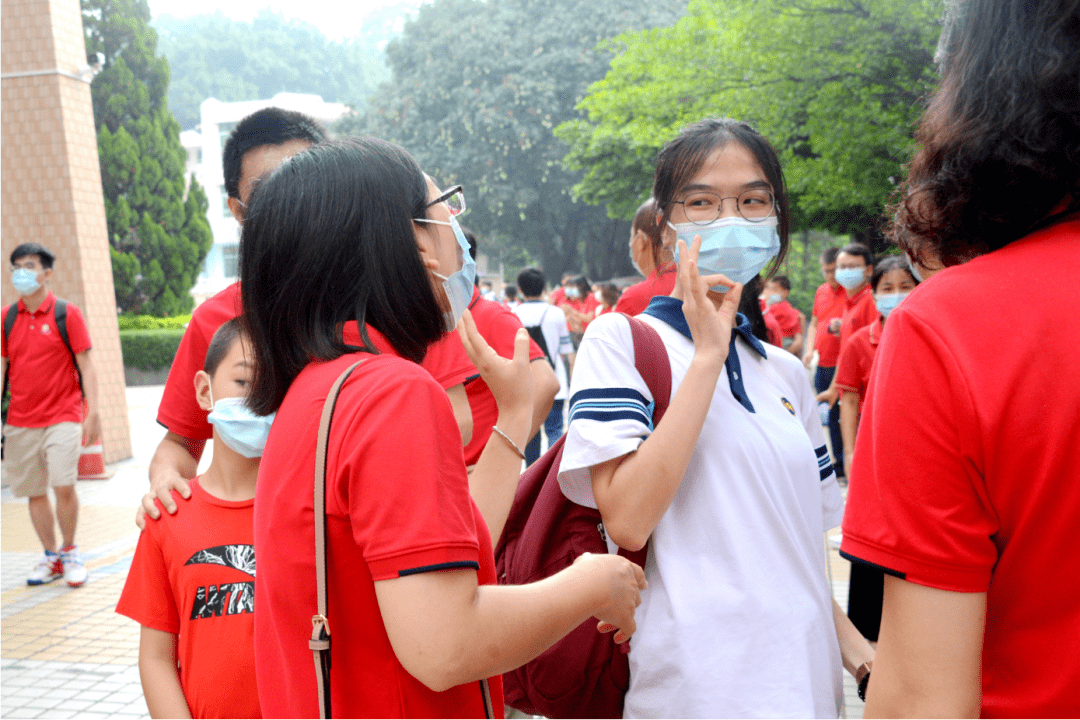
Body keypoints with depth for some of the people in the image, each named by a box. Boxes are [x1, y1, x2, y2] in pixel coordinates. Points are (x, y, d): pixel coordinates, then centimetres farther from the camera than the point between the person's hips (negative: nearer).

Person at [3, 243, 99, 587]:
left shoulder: (67, 313, -2)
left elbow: (86, 366, -2)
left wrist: (92, 413, -8)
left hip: (62, 416, -4)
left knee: (63, 486, -13)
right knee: (34, 492, 6)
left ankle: (70, 551, 9)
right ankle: (51, 557, 20)